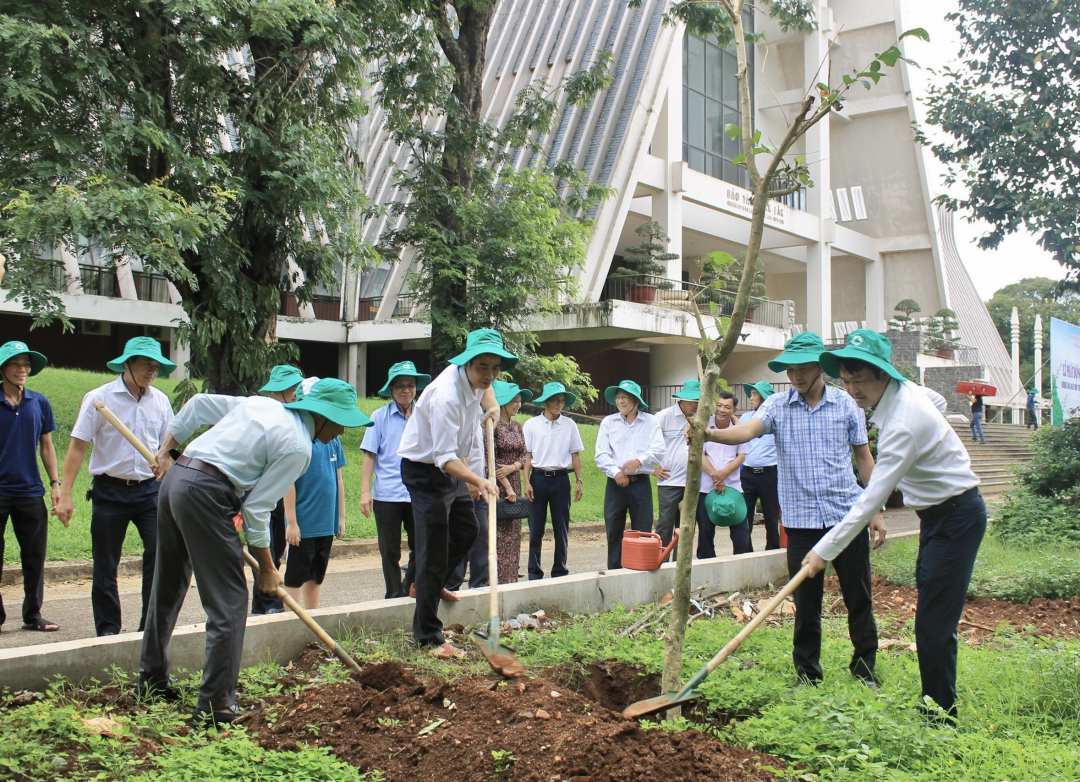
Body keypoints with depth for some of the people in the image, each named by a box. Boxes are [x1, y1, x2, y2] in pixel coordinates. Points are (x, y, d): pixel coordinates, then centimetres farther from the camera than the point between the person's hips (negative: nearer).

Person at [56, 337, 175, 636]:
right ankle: (108, 630, 18)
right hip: (110, 490, -2)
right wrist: (65, 494, -11)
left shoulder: (160, 401, 6)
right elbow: (77, 446, -6)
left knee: (160, 553, -8)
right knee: (105, 565, 5)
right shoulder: (99, 398, -4)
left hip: (149, 489, 3)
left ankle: (151, 625, 3)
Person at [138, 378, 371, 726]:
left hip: (174, 477, 10)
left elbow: (199, 403, 20)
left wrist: (166, 450, 27)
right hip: (206, 495, -10)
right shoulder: (298, 447, -8)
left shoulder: (262, 404, 16)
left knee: (167, 587, 22)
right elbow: (256, 508, -9)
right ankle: (216, 706, 0)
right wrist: (267, 569, 2)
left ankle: (151, 681, 37)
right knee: (229, 603, -2)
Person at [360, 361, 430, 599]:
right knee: (390, 552, 6)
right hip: (387, 495, -1)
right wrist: (365, 491, -7)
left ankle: (411, 591, 26)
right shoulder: (380, 416, 3)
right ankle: (395, 597, 19)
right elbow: (369, 456, 1)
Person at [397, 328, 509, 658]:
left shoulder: (473, 377, -5)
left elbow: (485, 385, 24)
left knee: (467, 530, 23)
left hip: (450, 465, 10)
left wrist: (492, 405, 3)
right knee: (433, 552, -9)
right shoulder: (446, 396, -33)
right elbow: (445, 458, -37)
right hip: (425, 470, -10)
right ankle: (428, 636, -3)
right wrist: (478, 480, -51)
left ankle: (426, 584, 44)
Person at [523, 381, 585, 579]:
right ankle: (534, 573, 11)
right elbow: (527, 455, 2)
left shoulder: (570, 425, 5)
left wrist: (578, 481, 4)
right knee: (536, 528, 2)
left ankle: (559, 571, 15)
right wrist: (527, 482, -6)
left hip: (561, 479, 1)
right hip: (538, 478, -1)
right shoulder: (532, 424, 2)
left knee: (561, 528, 5)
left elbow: (575, 454, 9)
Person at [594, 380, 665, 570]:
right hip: (615, 484, 1)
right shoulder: (608, 422, 7)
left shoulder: (650, 422, 4)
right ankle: (614, 572, 14)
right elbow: (601, 454, -1)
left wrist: (639, 461, -24)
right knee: (614, 531, 5)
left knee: (642, 532, 3)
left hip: (641, 483, -1)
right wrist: (615, 472, -16)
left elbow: (658, 450, -7)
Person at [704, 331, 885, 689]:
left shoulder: (846, 405, 3)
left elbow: (864, 458, 9)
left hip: (847, 515, 0)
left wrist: (876, 511, 7)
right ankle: (807, 673, 22)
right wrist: (709, 434, -38)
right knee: (806, 602, 7)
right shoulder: (777, 405, 1)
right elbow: (747, 430, -18)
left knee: (858, 598, 7)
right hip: (801, 521, 0)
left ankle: (864, 670, 22)